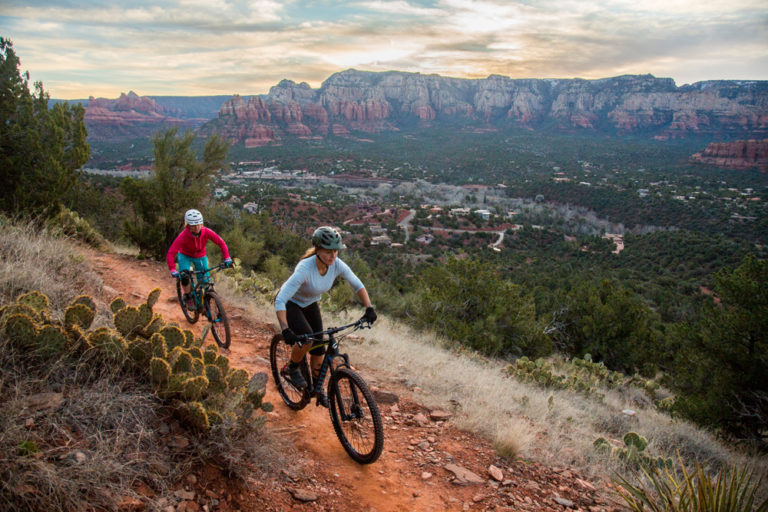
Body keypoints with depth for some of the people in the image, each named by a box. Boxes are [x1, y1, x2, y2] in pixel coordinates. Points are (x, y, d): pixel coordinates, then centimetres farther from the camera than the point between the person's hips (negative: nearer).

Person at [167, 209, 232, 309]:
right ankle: (188, 298, 1)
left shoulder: (206, 232, -29)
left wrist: (227, 258, -29)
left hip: (200, 256, 2)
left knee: (205, 282, -3)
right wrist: (173, 270, -48)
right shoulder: (183, 236, -35)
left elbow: (221, 243, -19)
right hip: (185, 255, -2)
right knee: (184, 278, -24)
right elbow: (170, 254, -37)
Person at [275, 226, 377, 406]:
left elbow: (358, 285, -9)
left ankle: (318, 390, 24)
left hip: (310, 304, 5)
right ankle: (293, 368, 4)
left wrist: (369, 308, -20)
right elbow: (280, 301, -41)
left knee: (319, 349, 2)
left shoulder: (337, 265, -24)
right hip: (290, 303, -5)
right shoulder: (305, 268, -39)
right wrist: (285, 330, -49)